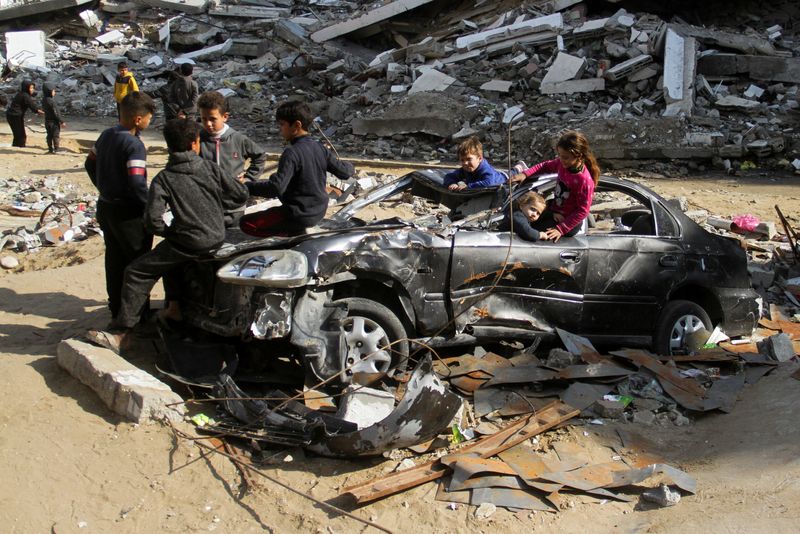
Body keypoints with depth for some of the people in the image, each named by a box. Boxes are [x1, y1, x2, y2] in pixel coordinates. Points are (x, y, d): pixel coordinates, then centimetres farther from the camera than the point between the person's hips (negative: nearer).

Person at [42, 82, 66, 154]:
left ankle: (50, 149, 18)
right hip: (54, 121, -8)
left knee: (49, 135, 13)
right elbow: (56, 113, -21)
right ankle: (56, 149, 2)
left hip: (47, 121, 8)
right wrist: (62, 121, -15)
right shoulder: (52, 101, -22)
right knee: (56, 135, 1)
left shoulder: (43, 100, 3)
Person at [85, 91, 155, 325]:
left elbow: (90, 164, 17)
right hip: (128, 213, -9)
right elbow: (137, 184, -28)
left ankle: (117, 310, 27)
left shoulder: (106, 136, 5)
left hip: (105, 207, 9)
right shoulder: (134, 145, -21)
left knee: (115, 260, 17)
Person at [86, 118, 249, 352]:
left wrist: (168, 232, 5)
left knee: (136, 272, 0)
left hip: (189, 243, -6)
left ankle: (121, 334, -6)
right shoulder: (211, 168, 2)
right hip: (216, 238, 6)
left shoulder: (163, 179, -7)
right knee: (170, 258, 36)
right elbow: (241, 195, 5)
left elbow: (153, 220, -15)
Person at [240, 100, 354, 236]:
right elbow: (344, 172, 3)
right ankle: (297, 230, 13)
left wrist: (247, 187, -19)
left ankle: (295, 232, -6)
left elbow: (276, 188, -28)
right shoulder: (319, 147, -2)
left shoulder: (292, 153, -22)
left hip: (300, 215, -8)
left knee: (246, 223, 0)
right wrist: (351, 168, 26)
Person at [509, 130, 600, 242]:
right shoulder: (563, 163, -11)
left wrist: (561, 229, -25)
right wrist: (525, 174, -9)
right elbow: (546, 166, 8)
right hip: (554, 208, 8)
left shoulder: (584, 180, -30)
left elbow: (583, 211, -25)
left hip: (569, 221, -8)